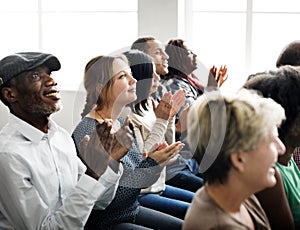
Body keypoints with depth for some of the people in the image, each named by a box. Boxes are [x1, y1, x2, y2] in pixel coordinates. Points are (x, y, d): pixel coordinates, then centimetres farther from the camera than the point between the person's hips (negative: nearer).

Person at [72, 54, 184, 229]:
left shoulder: (124, 122, 4)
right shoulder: (88, 131, -20)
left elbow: (140, 181, 10)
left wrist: (157, 159, -9)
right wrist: (151, 163, -24)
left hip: (133, 210, 8)